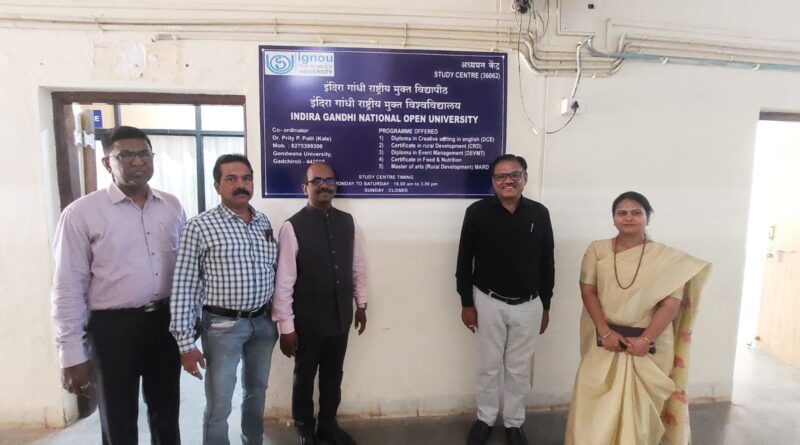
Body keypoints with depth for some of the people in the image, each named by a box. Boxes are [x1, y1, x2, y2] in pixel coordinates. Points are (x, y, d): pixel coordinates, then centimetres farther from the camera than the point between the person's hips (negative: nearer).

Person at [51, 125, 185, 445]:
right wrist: (72, 354, -8)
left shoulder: (172, 206, 2)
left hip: (165, 321, 3)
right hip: (113, 326, -3)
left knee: (166, 413, 21)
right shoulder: (81, 213, -9)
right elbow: (68, 288, -8)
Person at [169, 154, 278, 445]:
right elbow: (183, 288, -11)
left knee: (257, 393, 21)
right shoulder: (200, 226, -11)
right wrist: (186, 343, -13)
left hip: (263, 322, 5)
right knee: (219, 406, 7)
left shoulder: (264, 223, 5)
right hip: (223, 326, -5)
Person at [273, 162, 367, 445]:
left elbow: (358, 268, 8)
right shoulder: (293, 227, -16)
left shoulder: (347, 222, -1)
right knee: (305, 376, 18)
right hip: (308, 320, -4)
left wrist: (361, 304, 11)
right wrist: (286, 326, -13)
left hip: (341, 317, 4)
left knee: (333, 375, 21)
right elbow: (283, 282, -15)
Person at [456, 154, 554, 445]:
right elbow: (464, 261, -4)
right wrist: (466, 303, -4)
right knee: (489, 366, 14)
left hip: (528, 305, 2)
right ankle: (485, 419, 35)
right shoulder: (477, 212, -9)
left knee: (519, 369, 15)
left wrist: (546, 305, 6)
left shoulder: (539, 214, -3)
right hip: (489, 303, -1)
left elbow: (547, 263, 4)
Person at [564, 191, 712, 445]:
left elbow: (671, 303, -8)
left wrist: (646, 340, -15)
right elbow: (588, 291, -3)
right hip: (606, 341, 1)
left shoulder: (666, 257, -3)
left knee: (641, 407, 12)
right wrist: (605, 331, -11)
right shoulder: (597, 250, 0)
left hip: (651, 344, -1)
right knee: (597, 406, 7)